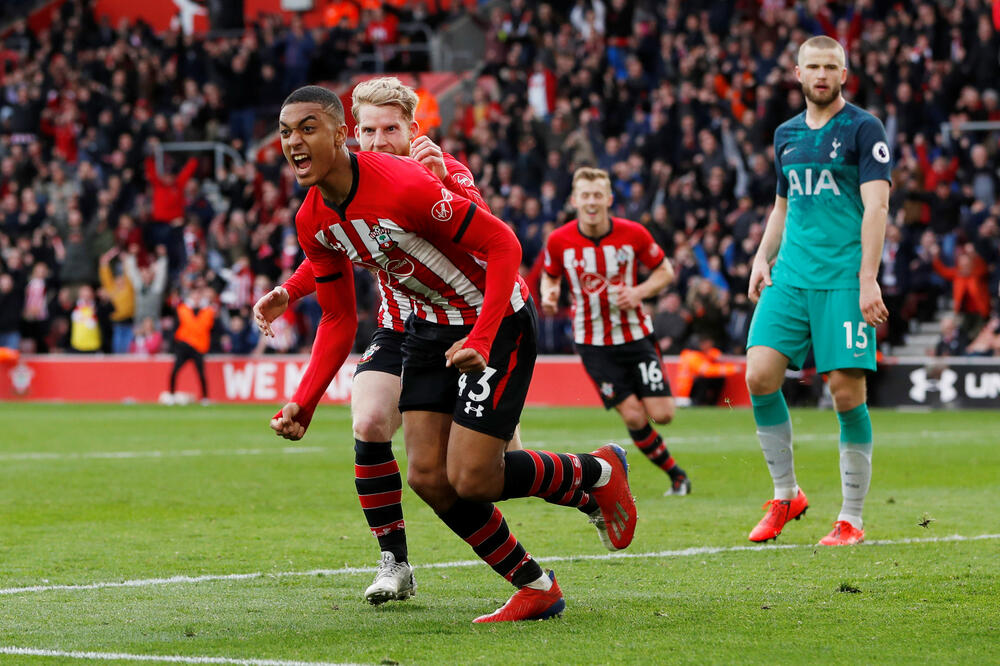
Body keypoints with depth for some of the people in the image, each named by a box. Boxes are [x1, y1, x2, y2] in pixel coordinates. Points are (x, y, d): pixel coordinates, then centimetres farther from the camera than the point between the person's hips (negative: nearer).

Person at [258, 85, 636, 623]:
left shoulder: (402, 185, -29)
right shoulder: (312, 221, -5)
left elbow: (502, 244, -25)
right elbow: (338, 320, 6)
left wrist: (480, 341, -33)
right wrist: (304, 402, -6)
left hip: (498, 321, -7)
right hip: (429, 326, 8)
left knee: (470, 478, -13)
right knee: (427, 477, -3)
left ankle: (597, 472, 14)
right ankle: (535, 589, 13)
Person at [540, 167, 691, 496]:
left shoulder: (633, 234, -10)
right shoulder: (559, 241, -9)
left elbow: (664, 271, 3)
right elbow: (550, 276, 9)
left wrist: (639, 292, -15)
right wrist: (549, 295, -13)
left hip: (635, 334, 1)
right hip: (593, 342, -1)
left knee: (662, 414, -9)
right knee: (634, 418, -9)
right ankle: (675, 473, 13)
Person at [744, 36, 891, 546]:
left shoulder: (863, 130, -3)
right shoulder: (787, 134, 16)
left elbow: (876, 206, -10)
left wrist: (868, 280, -18)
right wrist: (762, 258, 13)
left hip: (844, 279, -5)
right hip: (790, 275, 5)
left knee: (847, 391, -7)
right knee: (759, 374, -9)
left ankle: (851, 519, 4)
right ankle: (785, 495, 8)